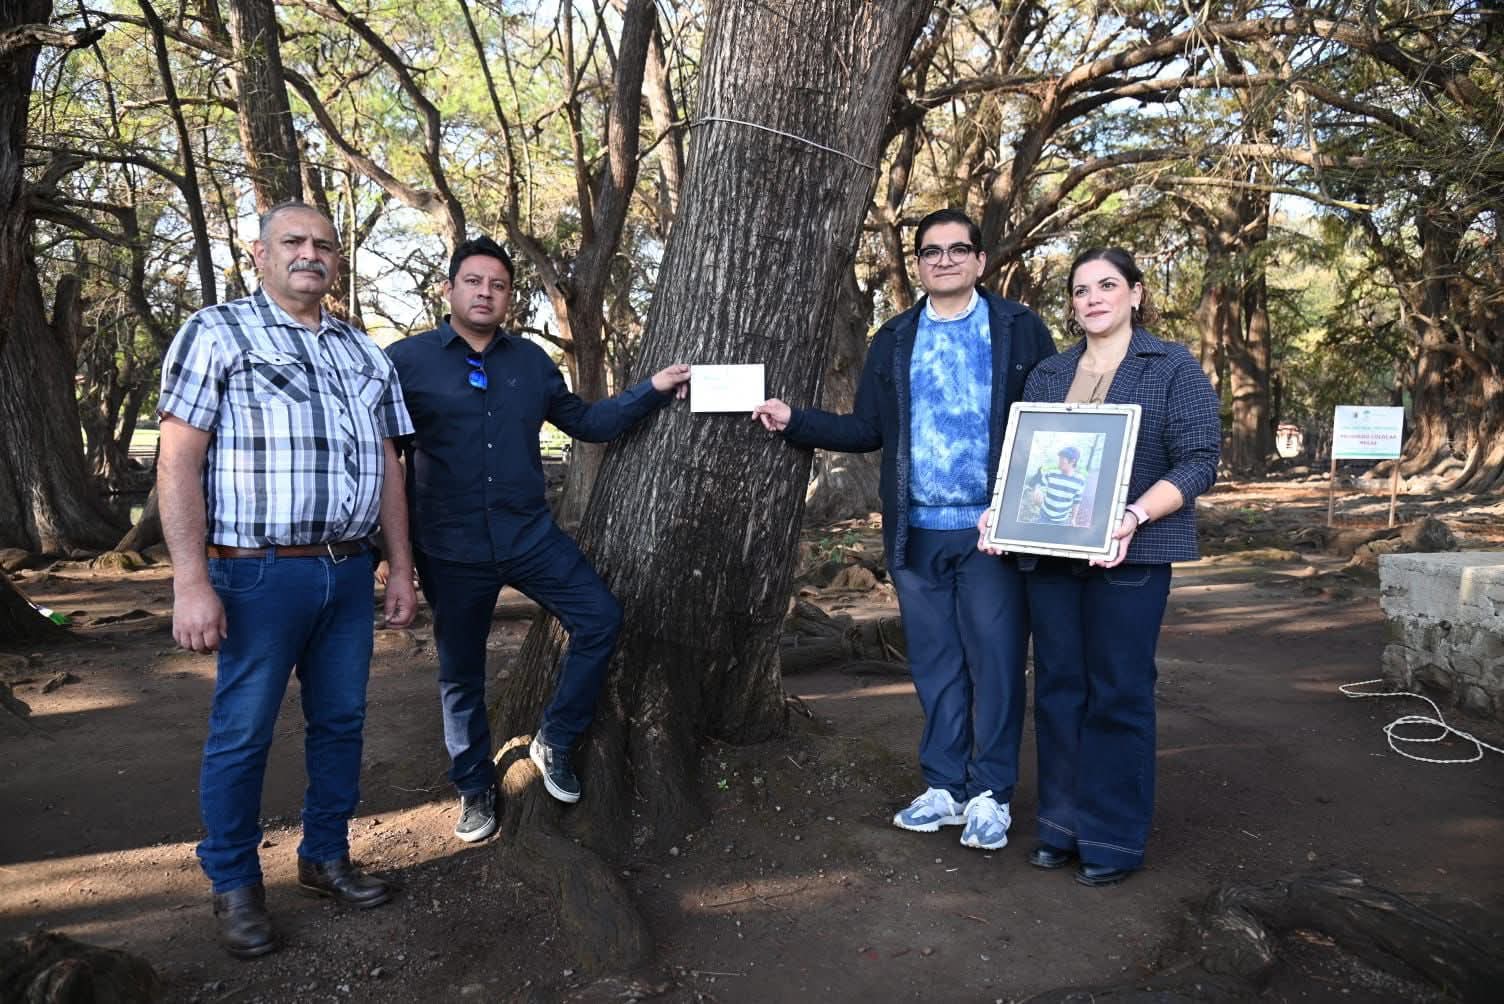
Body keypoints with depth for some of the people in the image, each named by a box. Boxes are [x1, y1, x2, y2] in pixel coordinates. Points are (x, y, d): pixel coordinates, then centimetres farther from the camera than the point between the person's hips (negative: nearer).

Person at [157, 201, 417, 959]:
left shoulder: (365, 354, 14)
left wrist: (402, 571, 12)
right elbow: (178, 461, -8)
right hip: (259, 574, -5)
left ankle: (325, 856, 29)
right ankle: (235, 885, 21)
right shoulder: (216, 334, -1)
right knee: (242, 733, 4)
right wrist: (190, 583, -15)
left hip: (350, 572, 5)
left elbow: (388, 468, 16)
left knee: (340, 721, 12)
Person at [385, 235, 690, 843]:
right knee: (461, 673, 9)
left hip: (532, 537, 3)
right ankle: (474, 789, 30)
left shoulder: (531, 361, 7)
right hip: (450, 552, -3)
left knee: (600, 620, -4)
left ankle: (554, 743, 17)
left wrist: (653, 390, 7)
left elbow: (585, 422, 15)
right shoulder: (407, 360, -5)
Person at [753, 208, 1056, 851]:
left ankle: (990, 794, 15)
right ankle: (944, 788, 22)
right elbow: (867, 431, 14)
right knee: (935, 666, 10)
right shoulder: (893, 340, 13)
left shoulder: (1018, 328, 3)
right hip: (916, 532, 3)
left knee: (995, 662, 1)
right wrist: (793, 421, 4)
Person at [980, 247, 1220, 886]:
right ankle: (1062, 826, 21)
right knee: (1058, 687, 8)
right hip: (1049, 553, 5)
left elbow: (1199, 461, -7)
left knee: (1118, 693, 0)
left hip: (1129, 556, -4)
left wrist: (1133, 517, -21)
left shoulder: (1174, 369, 1)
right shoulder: (1046, 376, 15)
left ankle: (1114, 839, 14)